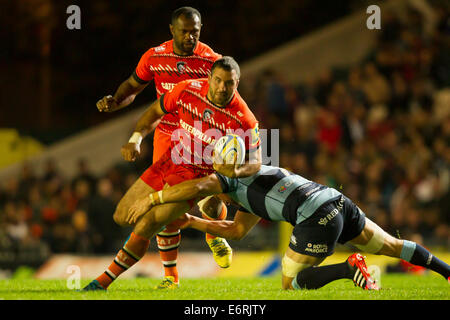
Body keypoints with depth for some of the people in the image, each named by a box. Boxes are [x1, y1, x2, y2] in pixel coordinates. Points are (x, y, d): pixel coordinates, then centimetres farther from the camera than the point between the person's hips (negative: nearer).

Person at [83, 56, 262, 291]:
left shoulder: (244, 120, -22)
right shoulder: (188, 90, -14)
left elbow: (255, 161, -9)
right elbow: (156, 111, 5)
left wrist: (237, 171, -31)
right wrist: (136, 139, -9)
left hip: (197, 175, -5)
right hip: (170, 161, 5)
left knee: (145, 227, -17)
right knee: (122, 217, 11)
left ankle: (104, 281, -3)